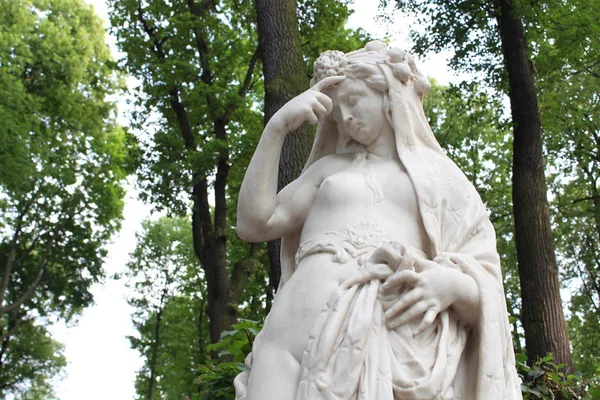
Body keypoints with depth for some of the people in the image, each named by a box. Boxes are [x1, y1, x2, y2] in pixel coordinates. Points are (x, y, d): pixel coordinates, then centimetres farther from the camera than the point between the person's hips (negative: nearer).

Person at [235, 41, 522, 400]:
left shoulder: (445, 178, 19)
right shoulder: (330, 167, 24)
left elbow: (486, 285, 13)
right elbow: (254, 224, 14)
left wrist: (451, 284, -11)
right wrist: (277, 127, 11)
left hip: (396, 355, -2)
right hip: (292, 341, 2)